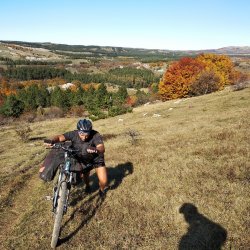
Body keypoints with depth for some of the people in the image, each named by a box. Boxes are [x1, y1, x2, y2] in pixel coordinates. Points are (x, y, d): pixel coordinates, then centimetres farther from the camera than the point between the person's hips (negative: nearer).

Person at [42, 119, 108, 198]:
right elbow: (59, 137, -30)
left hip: (96, 158, -3)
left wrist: (96, 150, -72)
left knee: (103, 181, -9)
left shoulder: (95, 135, -35)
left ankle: (102, 189, 27)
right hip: (83, 159, 3)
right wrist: (51, 142, -52)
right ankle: (87, 186, 53)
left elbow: (102, 148, -49)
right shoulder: (74, 134, -26)